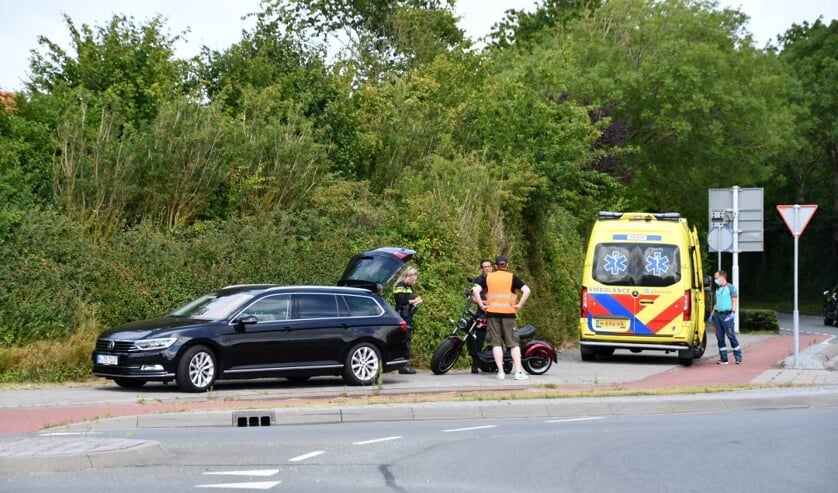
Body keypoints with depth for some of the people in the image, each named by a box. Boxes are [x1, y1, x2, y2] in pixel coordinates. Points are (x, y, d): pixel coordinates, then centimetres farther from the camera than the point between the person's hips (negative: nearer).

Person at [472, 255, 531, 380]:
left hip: (492, 312, 1)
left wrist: (481, 305, 1)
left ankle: (500, 371, 0)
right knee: (513, 343, 2)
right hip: (508, 312, -1)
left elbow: (476, 290, -4)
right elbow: (526, 290, -7)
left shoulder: (488, 277, 8)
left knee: (496, 343, 4)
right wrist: (520, 305, -2)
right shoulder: (512, 277, 4)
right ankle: (519, 371, -4)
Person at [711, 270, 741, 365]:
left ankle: (738, 357, 1)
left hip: (727, 314, -7)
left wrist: (733, 312, -16)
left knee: (731, 336, -6)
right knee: (719, 337, 5)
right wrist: (712, 314, 20)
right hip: (717, 314, 7)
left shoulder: (730, 287, -2)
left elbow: (735, 300, -6)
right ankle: (723, 358, 9)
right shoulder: (717, 289, 18)